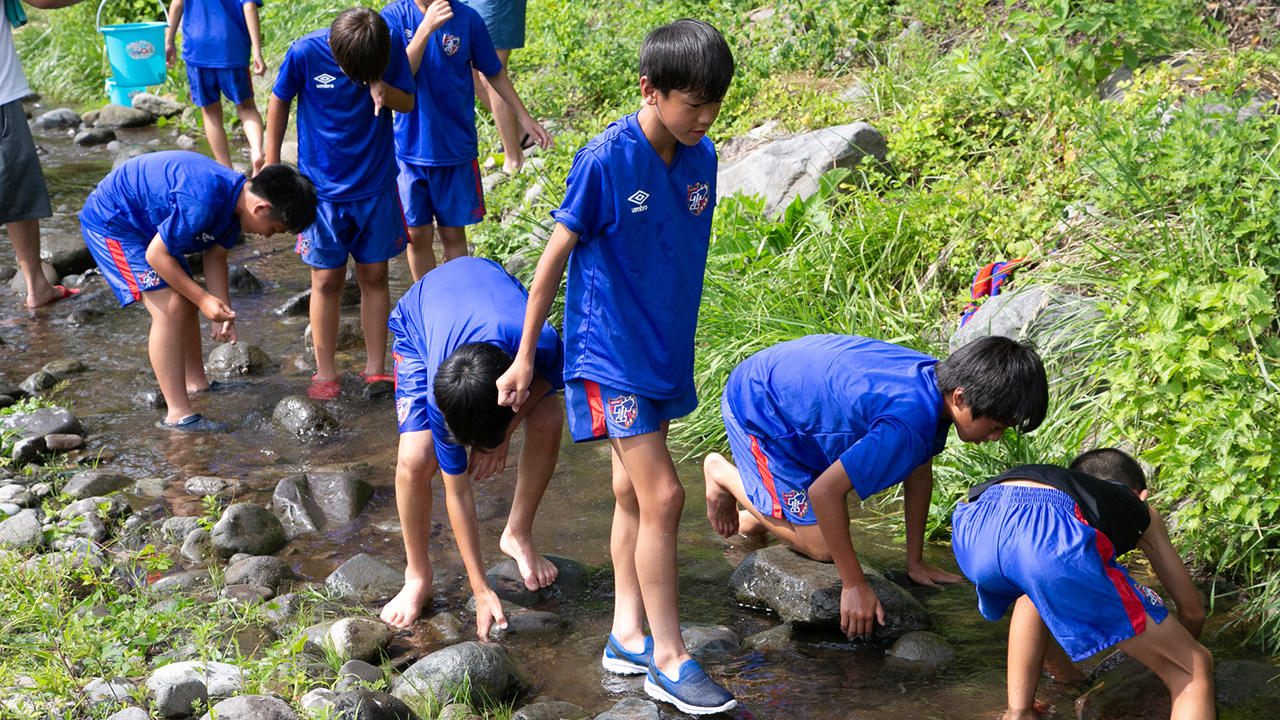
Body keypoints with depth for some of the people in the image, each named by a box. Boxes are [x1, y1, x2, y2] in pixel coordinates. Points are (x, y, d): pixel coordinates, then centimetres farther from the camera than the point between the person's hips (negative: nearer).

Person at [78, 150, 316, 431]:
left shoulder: (238, 198, -4)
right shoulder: (202, 203, -35)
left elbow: (215, 256, 6)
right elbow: (156, 255, -27)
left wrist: (223, 311, -4)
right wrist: (204, 299, -22)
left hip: (145, 222, 10)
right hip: (110, 220, -10)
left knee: (186, 303, 14)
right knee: (170, 309, -17)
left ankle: (196, 384, 30)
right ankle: (178, 414, -16)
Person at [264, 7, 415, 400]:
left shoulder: (392, 45, -13)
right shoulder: (305, 53, -18)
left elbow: (408, 102, -1)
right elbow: (279, 103, -2)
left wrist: (382, 91, -24)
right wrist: (271, 167, 3)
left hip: (376, 184, 2)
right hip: (323, 187, -2)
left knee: (374, 275, 8)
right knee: (328, 278, 3)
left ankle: (375, 370, 20)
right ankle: (326, 374, 16)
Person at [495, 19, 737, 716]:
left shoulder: (701, 157, 0)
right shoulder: (606, 160, -18)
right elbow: (555, 255, -11)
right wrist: (524, 357, -7)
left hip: (665, 350, 6)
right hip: (611, 351, -6)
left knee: (634, 492, 14)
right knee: (662, 496, -8)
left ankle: (628, 636, 25)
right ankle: (668, 661, 3)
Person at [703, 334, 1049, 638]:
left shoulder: (939, 380, -10)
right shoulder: (909, 423, -38)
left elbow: (919, 473, 6)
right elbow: (824, 491, -34)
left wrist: (916, 563, 11)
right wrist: (855, 586, -25)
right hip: (754, 406, -9)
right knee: (821, 546, -6)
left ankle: (752, 520, 35)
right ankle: (723, 474, 9)